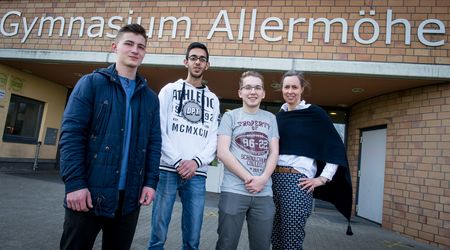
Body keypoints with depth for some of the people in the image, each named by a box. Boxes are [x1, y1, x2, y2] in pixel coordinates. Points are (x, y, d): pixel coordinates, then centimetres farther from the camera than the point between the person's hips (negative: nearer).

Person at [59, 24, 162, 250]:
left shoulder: (150, 97, 11)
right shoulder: (91, 83, 0)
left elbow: (154, 143, 9)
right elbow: (71, 133, -7)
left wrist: (150, 182, 0)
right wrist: (74, 183, -14)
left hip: (130, 195, 4)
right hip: (89, 192, -3)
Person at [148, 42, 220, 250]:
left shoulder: (213, 99, 16)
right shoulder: (170, 90, 10)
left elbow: (214, 139, 8)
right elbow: (160, 130, 1)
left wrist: (196, 162, -9)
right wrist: (178, 161, -9)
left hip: (197, 174, 2)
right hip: (167, 169, -1)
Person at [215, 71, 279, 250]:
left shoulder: (270, 118, 13)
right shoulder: (230, 116, 4)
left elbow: (274, 153, 7)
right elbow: (222, 152, -5)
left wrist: (262, 179, -10)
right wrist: (248, 178, -11)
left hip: (264, 193, 3)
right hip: (234, 191, -2)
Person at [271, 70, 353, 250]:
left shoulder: (315, 113, -1)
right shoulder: (279, 116, 14)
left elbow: (336, 148, -3)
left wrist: (322, 179, -7)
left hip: (297, 181, -5)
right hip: (274, 179, 5)